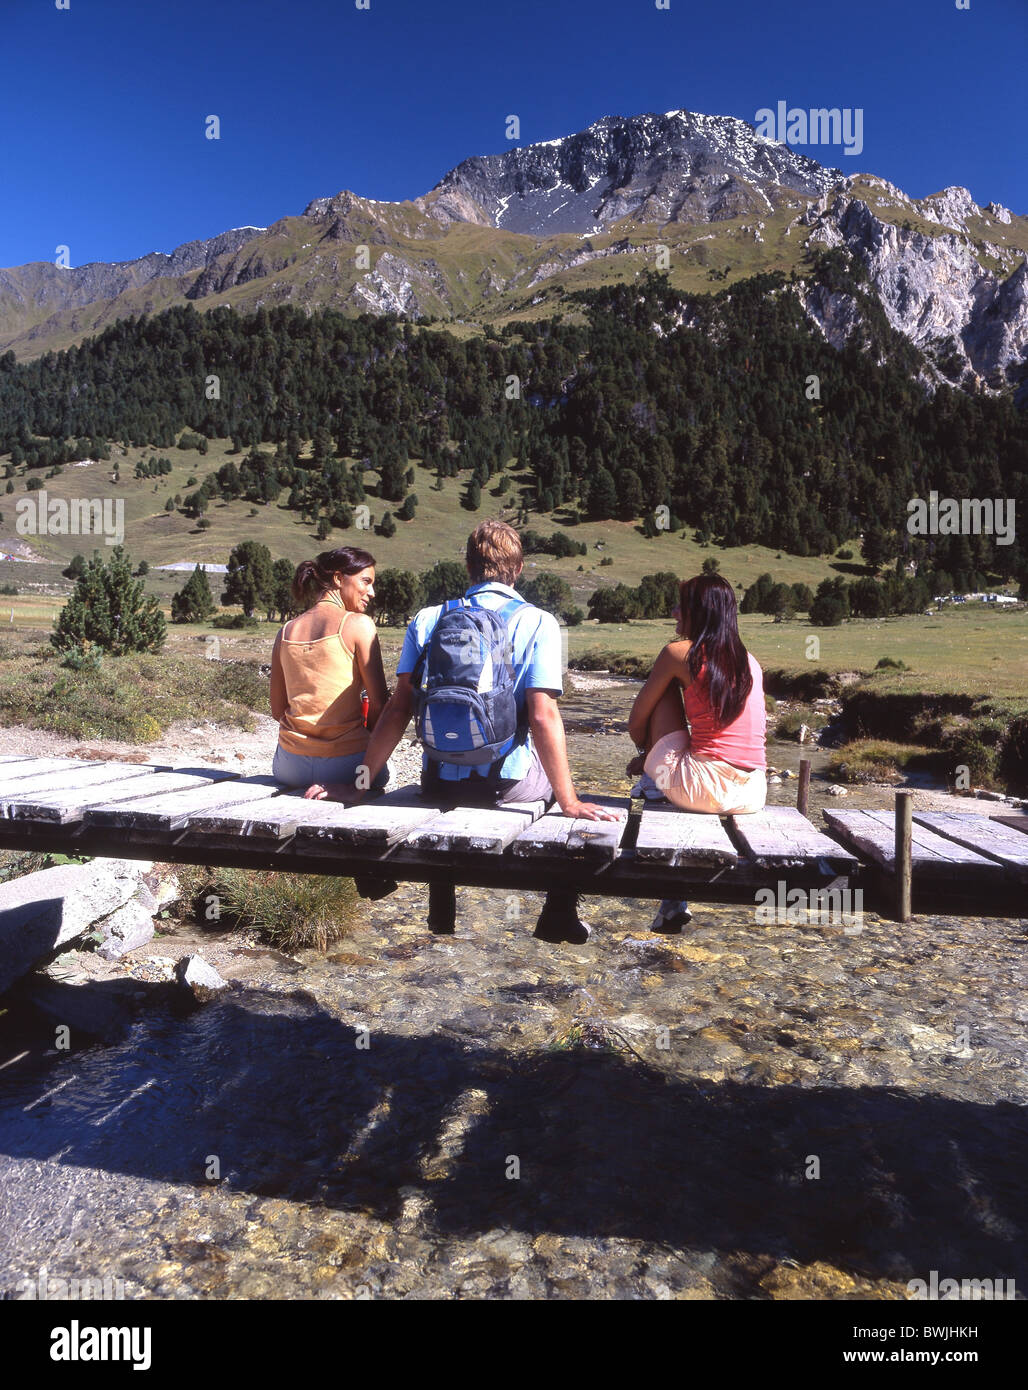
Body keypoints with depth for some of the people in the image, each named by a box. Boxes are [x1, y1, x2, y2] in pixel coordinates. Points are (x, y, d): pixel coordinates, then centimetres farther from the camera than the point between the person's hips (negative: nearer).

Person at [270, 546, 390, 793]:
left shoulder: (286, 632, 8)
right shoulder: (358, 624, -8)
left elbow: (277, 710, 10)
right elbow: (379, 703, -10)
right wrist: (370, 742, 7)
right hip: (344, 765, -4)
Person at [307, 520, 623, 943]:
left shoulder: (427, 621, 1)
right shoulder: (537, 623, -8)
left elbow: (398, 709, -3)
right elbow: (543, 717, -18)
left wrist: (358, 786, 2)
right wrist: (570, 803, -15)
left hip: (440, 782, 3)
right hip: (508, 783, -3)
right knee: (564, 781, 29)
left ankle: (441, 916, 46)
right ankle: (559, 916, 33)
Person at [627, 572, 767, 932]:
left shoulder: (679, 653, -2)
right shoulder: (750, 661, 15)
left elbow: (636, 724, 5)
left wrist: (648, 753, 28)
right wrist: (658, 754, 34)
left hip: (702, 788, -6)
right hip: (753, 796, 6)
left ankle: (651, 786, 23)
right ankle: (674, 903, 38)